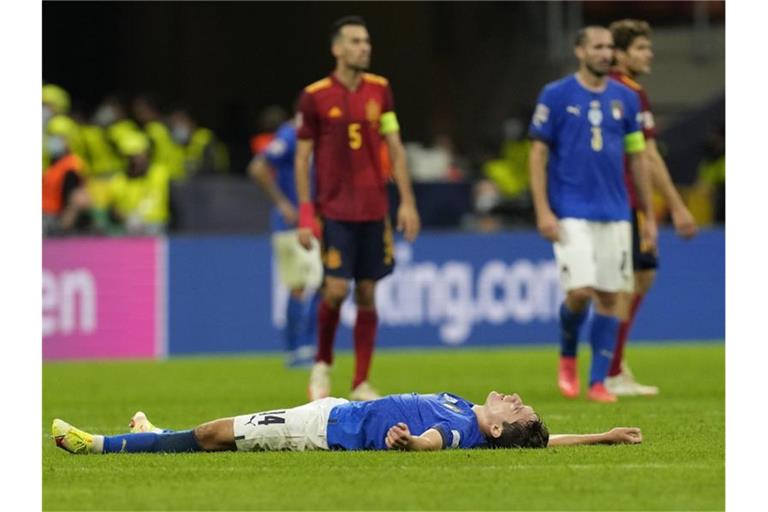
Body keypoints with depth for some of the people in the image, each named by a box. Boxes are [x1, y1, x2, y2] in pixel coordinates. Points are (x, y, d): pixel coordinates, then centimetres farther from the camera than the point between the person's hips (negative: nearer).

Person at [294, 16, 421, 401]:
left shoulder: (380, 90, 6)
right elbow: (302, 158, -1)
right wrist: (305, 216, -6)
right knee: (337, 288, -12)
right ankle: (322, 365, 13)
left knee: (367, 293, 4)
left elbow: (395, 149, 10)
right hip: (334, 209, -3)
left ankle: (361, 384, 10)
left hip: (374, 208, 3)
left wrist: (407, 202, 3)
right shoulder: (315, 96, -4)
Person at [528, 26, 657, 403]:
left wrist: (649, 216, 12)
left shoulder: (625, 99, 9)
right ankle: (567, 357, 15)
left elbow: (636, 159, 14)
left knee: (608, 297, 1)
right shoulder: (556, 96, -2)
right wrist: (543, 211, -10)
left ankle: (598, 382, 8)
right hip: (571, 213, -4)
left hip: (615, 215, 4)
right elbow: (538, 155, -2)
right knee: (580, 291, -14)